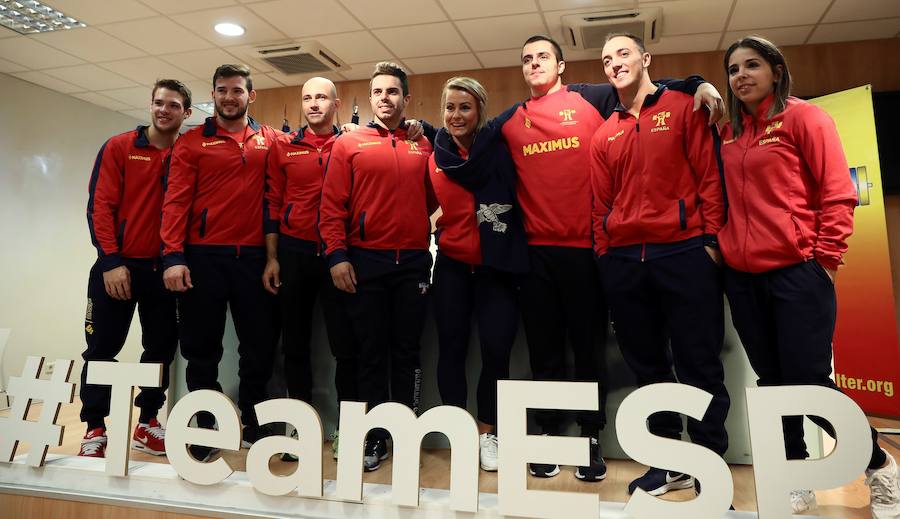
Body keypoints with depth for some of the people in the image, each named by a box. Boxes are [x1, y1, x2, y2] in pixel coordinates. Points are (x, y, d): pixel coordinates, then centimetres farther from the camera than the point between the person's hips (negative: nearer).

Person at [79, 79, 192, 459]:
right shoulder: (119, 148, 1)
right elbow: (99, 205, -5)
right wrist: (111, 261, -13)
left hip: (164, 268, 2)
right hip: (118, 264, -2)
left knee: (162, 346, 7)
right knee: (103, 347, 5)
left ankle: (147, 423, 22)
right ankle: (95, 428, 17)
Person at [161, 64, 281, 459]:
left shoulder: (270, 141, 9)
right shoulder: (191, 143, 5)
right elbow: (176, 201, -2)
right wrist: (173, 256, -11)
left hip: (253, 258, 1)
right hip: (202, 258, -1)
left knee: (260, 345, 7)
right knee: (202, 348, 7)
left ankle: (252, 426, 23)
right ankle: (206, 429, 21)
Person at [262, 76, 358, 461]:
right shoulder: (284, 147, 8)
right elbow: (273, 203, 7)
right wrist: (272, 258, 1)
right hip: (293, 252, 2)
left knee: (345, 345, 0)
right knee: (295, 343, 9)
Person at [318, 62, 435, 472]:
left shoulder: (423, 146, 11)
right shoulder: (348, 144, 6)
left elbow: (434, 199, 15)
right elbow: (332, 205, -1)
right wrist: (337, 255, -9)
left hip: (413, 262, 2)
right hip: (364, 262, -1)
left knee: (406, 352, 8)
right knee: (370, 352, 5)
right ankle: (374, 439, 17)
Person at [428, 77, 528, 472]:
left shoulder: (498, 148, -2)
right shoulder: (436, 154, 5)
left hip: (495, 264, -2)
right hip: (451, 264, 2)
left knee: (496, 349, -3)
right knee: (451, 347, 5)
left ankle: (487, 433, 16)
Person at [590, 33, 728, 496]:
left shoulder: (683, 108, 7)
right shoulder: (604, 134, 16)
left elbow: (709, 176, 0)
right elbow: (601, 201, 14)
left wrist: (711, 238, -8)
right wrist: (603, 254, 8)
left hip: (684, 253, -4)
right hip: (624, 261, 4)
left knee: (698, 367, 0)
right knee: (648, 367, 10)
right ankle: (669, 463, 24)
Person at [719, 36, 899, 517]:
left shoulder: (803, 117, -1)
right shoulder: (727, 132, 13)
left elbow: (837, 192, -6)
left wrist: (824, 258, -10)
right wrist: (719, 245, 7)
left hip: (796, 273, -5)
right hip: (742, 277, 5)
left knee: (808, 381, -5)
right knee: (772, 381, 11)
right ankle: (797, 480, 26)